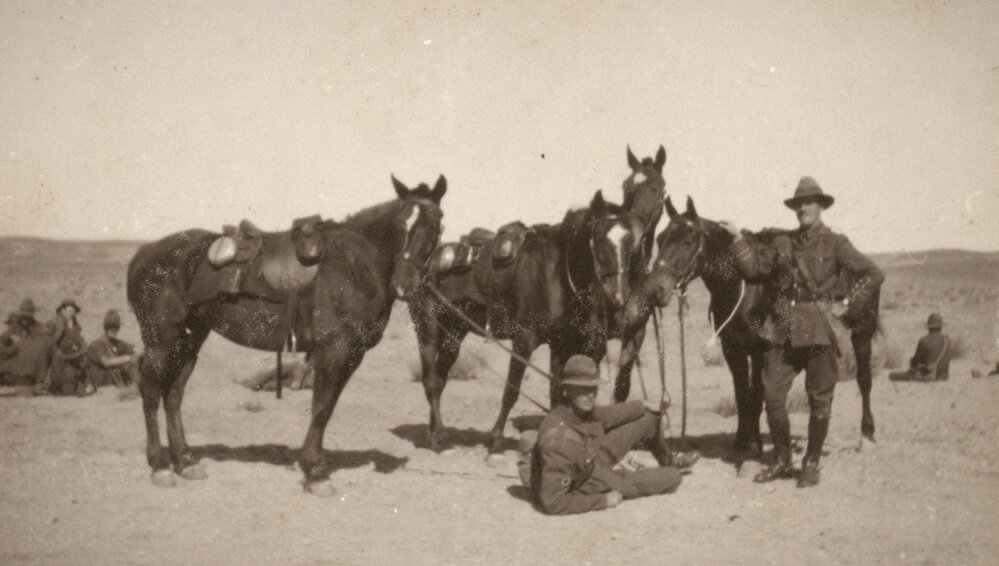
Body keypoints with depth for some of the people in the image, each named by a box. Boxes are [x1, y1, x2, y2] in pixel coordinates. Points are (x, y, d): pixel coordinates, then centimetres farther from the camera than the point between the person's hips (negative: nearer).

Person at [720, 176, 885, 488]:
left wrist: (848, 306, -5)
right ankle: (781, 461, 15)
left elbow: (874, 274, -1)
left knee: (819, 399, 4)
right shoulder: (783, 242, 13)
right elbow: (754, 267, 6)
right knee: (772, 394, 1)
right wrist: (738, 238, 0)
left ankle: (811, 464, 16)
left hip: (818, 327, -3)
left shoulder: (834, 243, 2)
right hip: (781, 326, 3)